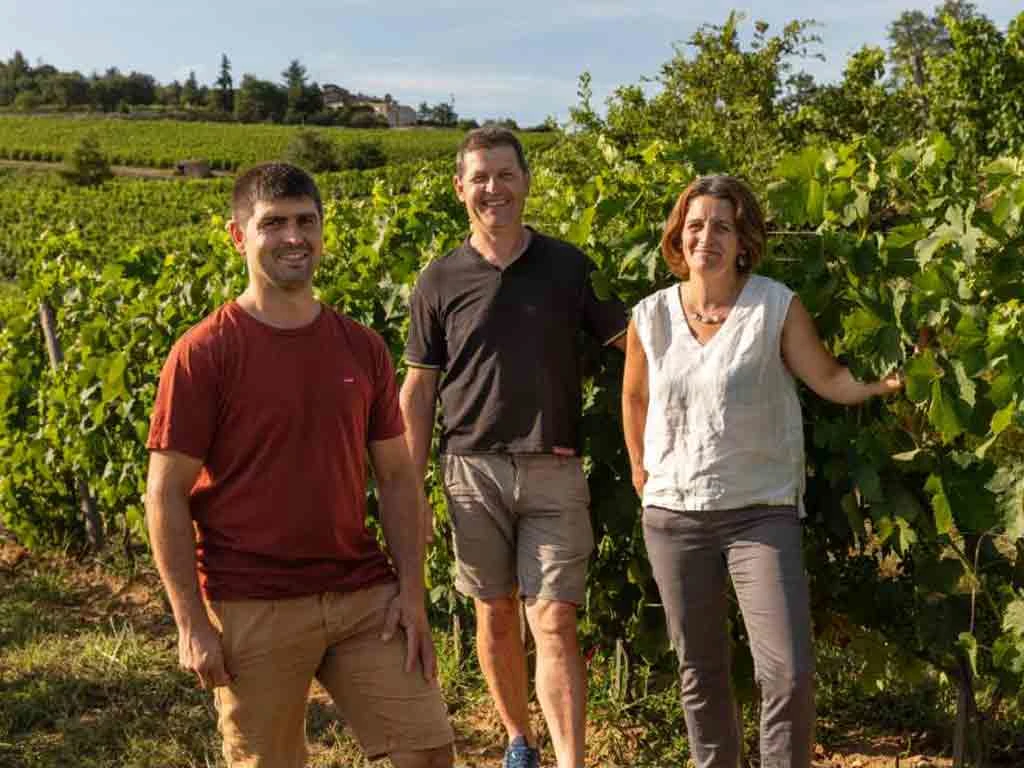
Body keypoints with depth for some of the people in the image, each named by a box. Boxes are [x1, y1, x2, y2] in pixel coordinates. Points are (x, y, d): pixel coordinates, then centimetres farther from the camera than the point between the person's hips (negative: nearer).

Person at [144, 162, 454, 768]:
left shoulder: (363, 348, 6)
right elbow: (166, 494, -7)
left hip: (365, 595, 4)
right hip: (253, 609, -3)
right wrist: (192, 623, -10)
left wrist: (412, 590, 0)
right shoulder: (204, 354, -7)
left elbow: (398, 476, 9)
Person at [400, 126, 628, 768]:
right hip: (474, 470, 1)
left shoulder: (567, 266, 3)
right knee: (496, 614, 12)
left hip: (554, 472, -1)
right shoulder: (440, 281, 3)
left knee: (554, 622, -6)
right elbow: (419, 389, 6)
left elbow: (633, 339, 6)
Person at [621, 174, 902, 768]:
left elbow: (830, 380, -6)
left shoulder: (778, 307, -7)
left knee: (789, 674, -10)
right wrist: (640, 470, 14)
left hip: (762, 513, -3)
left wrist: (888, 378, -19)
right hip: (673, 515, 3)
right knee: (699, 670, 14)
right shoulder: (651, 316, 1)